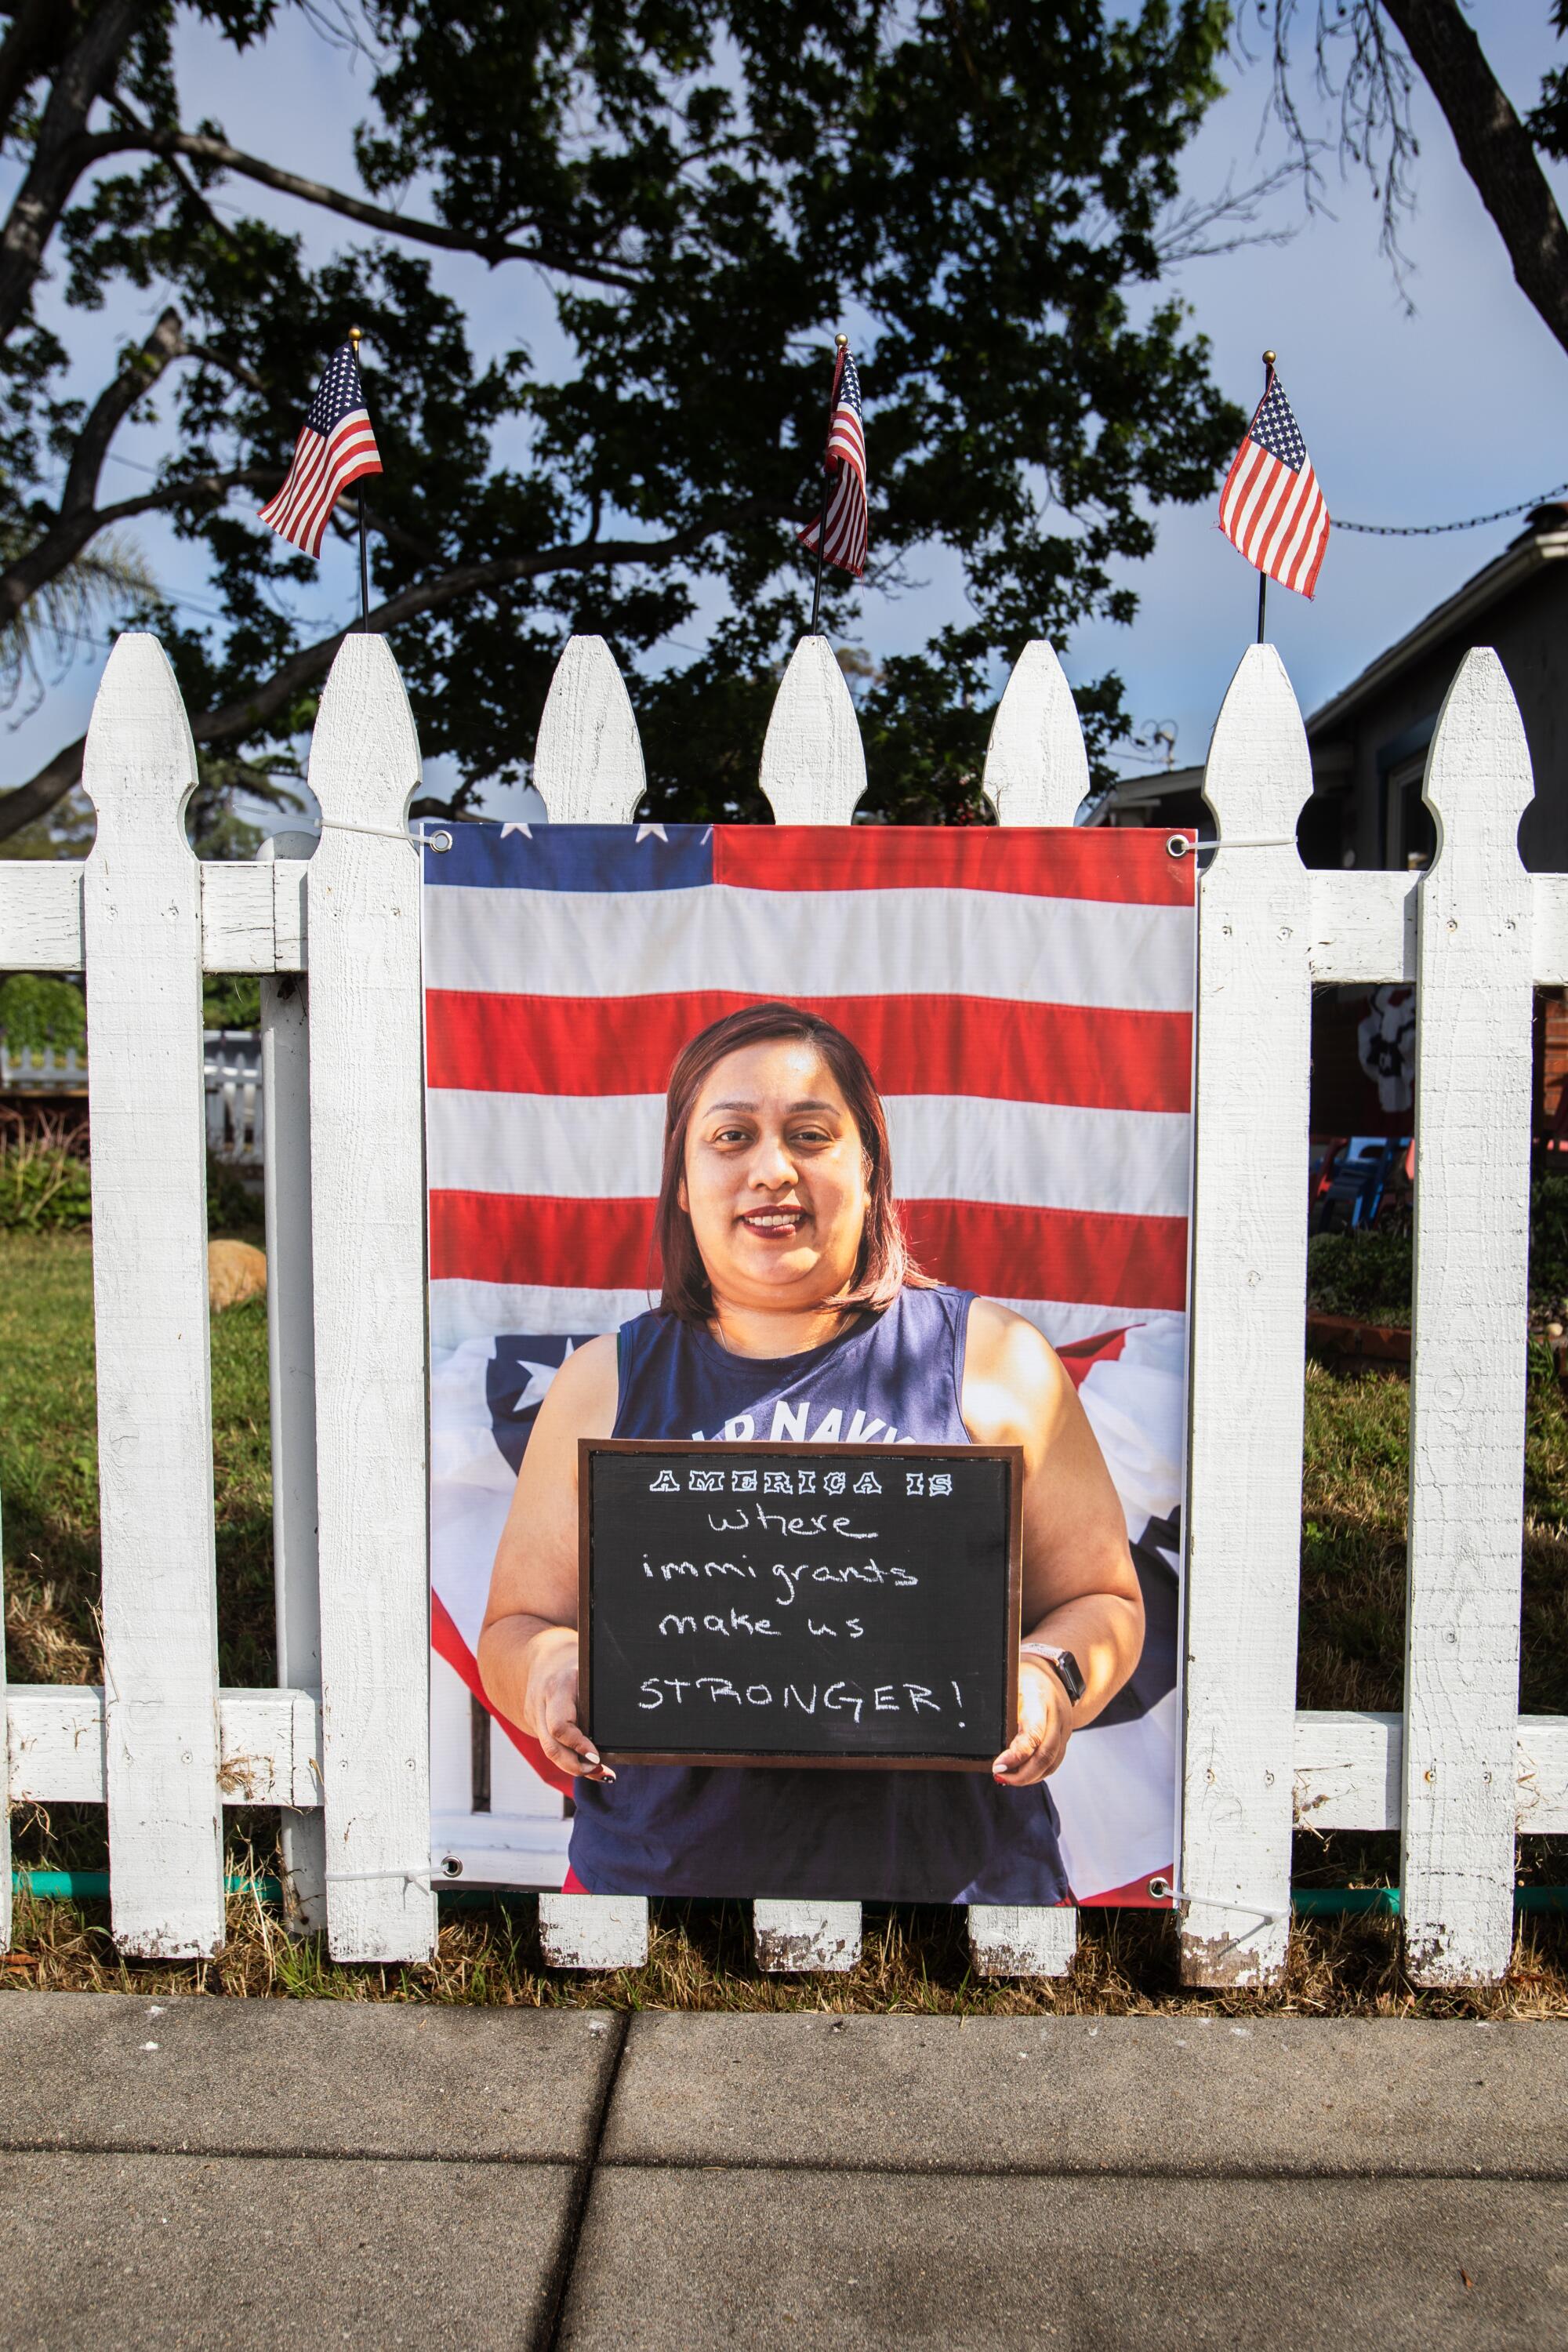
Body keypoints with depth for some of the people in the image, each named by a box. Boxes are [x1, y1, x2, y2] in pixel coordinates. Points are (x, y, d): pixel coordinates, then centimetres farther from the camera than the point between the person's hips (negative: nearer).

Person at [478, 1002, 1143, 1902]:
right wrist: (550, 1670, -15)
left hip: (957, 1874, -1)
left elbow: (1104, 1602, 2)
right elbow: (514, 1629, 7)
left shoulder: (996, 1359, -2)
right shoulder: (605, 1383, 3)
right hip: (657, 1870, 1)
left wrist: (1050, 1680, -19)